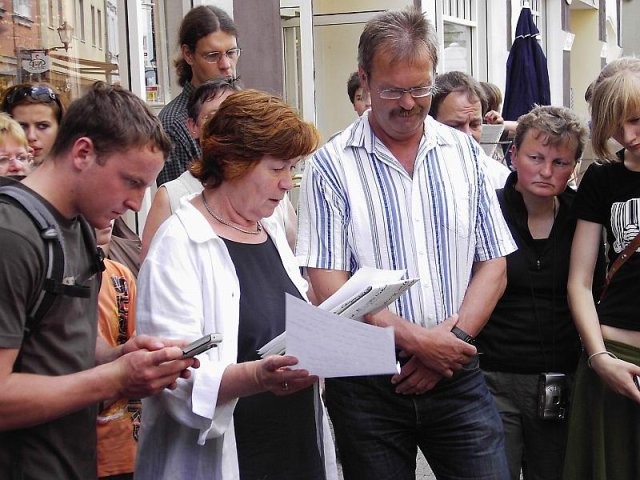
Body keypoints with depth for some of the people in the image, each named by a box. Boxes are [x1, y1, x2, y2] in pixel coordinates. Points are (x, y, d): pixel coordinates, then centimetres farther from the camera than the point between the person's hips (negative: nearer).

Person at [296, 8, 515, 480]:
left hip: (457, 376, 2)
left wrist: (450, 338, -9)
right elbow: (330, 287, -10)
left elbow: (493, 264, 6)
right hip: (367, 383, -2)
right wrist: (419, 340, -15)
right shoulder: (332, 165, -5)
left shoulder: (463, 152, 7)